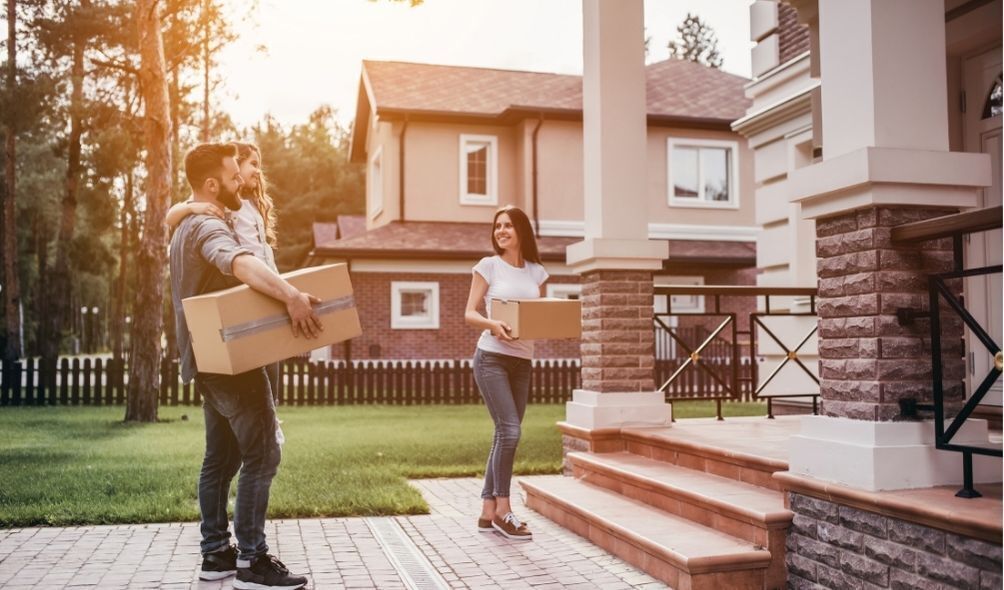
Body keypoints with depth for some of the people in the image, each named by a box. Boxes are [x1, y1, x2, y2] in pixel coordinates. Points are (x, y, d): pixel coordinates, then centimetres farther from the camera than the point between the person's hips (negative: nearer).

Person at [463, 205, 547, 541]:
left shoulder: (536, 272, 10)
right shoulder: (488, 266, -1)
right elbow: (469, 314, -4)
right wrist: (492, 324, -24)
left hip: (522, 362, 5)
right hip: (492, 358, -5)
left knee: (504, 436, 7)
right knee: (509, 431, -13)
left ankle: (488, 511, 15)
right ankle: (503, 510, 0)